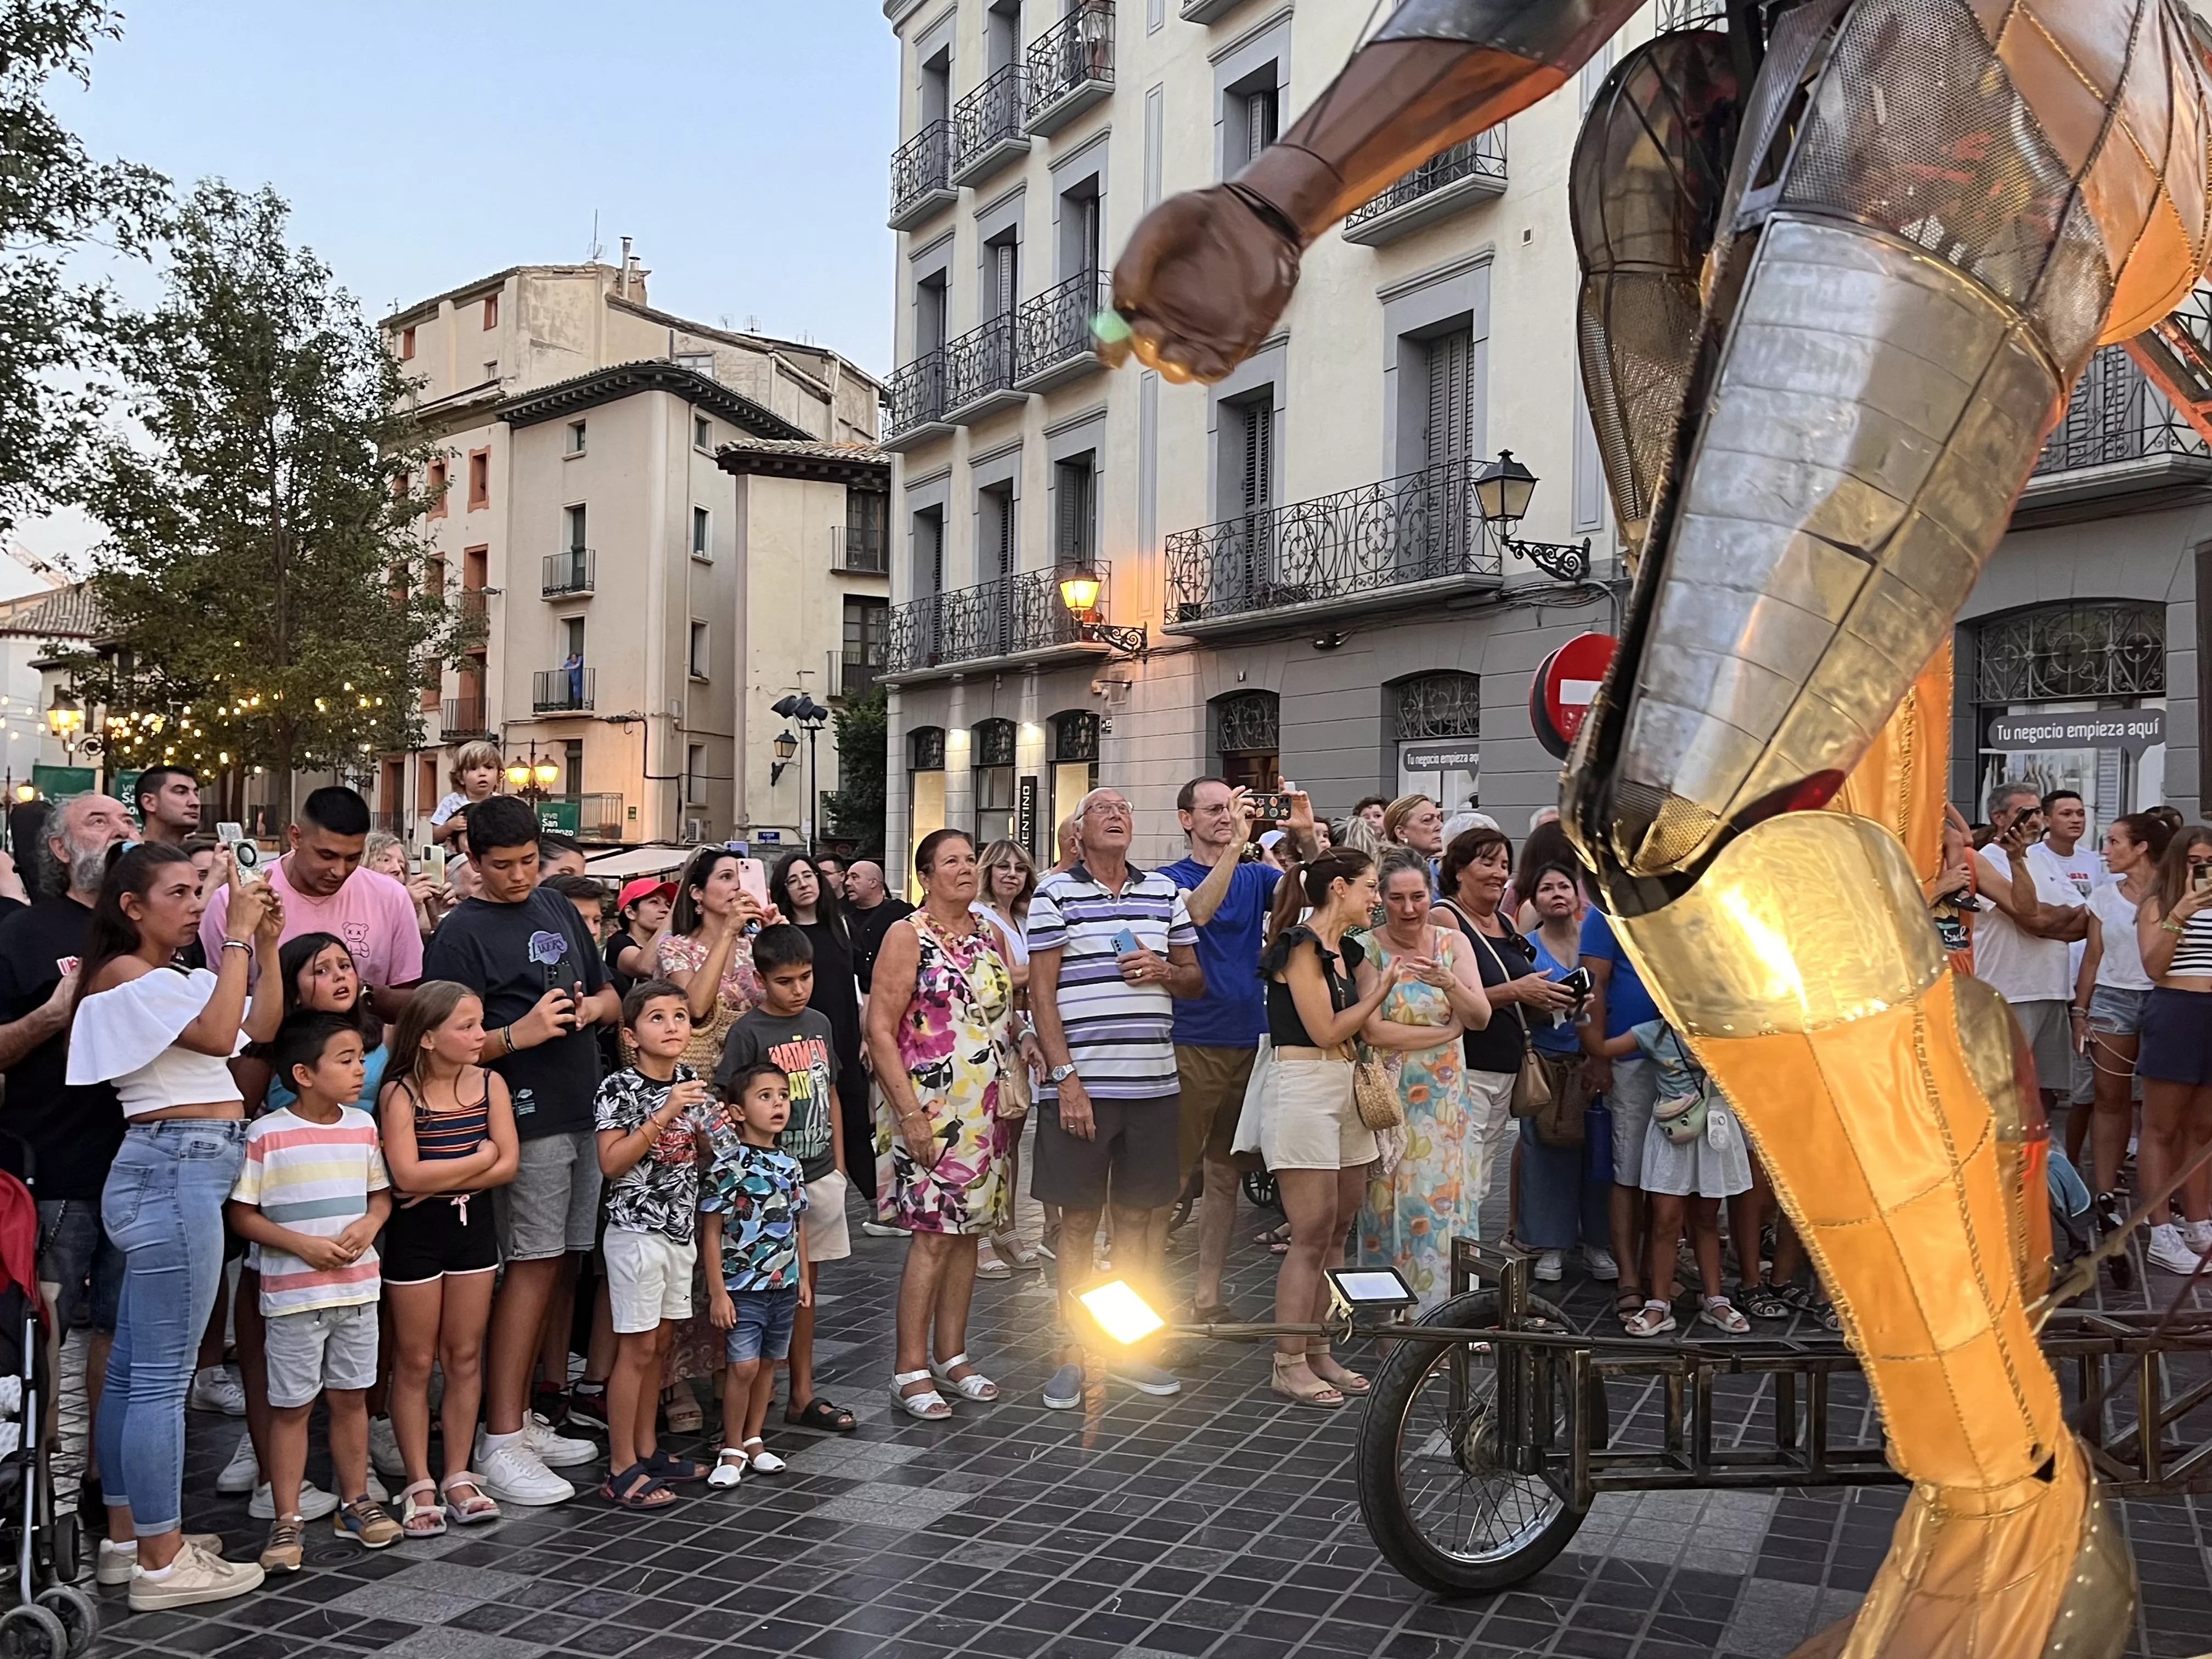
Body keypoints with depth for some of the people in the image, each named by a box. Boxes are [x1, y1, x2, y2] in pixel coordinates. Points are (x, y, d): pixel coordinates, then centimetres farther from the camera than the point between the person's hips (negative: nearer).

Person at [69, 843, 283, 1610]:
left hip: (176, 1175, 10)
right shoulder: (123, 974, -9)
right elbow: (218, 1036, -20)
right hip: (175, 1168, -10)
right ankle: (163, 1563, -2)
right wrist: (236, 936, -15)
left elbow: (260, 1028, 17)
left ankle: (126, 1533, 23)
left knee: (132, 1366, 15)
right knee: (164, 1376, -7)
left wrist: (266, 942, 8)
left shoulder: (171, 979, 19)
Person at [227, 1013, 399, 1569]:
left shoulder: (363, 1125, 4)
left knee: (351, 1397, 14)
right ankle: (286, 1522, 13)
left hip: (357, 1287, 5)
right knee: (291, 1406, 4)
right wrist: (305, 1245, -18)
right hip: (293, 1294, -4)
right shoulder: (267, 1135, -11)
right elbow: (243, 1215, -9)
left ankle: (356, 1503, 26)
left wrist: (368, 1225, -8)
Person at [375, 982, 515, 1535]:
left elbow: (508, 1164, -7)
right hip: (415, 1232, -4)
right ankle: (419, 1485, 13)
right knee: (415, 1361, 5)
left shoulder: (489, 1084, -1)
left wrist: (441, 1179, -16)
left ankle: (458, 1476, 19)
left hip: (473, 1225, 4)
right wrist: (477, 1158, -13)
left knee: (465, 1356, 9)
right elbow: (407, 1175, -21)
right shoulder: (400, 1093, -13)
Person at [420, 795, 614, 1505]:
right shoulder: (462, 932, -6)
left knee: (556, 1267, 11)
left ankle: (522, 1419, 21)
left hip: (582, 1113, 7)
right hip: (527, 1119, -7)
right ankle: (499, 1442, -3)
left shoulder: (559, 911, 15)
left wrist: (592, 1007, 1)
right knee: (532, 1267, -8)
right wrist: (519, 1034, -25)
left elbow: (609, 995, 22)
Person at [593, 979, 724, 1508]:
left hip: (681, 1229, 7)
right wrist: (665, 1115, -24)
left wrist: (715, 1133, -5)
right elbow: (612, 1163, -19)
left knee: (660, 1343, 14)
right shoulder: (619, 1089, -13)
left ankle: (646, 1450, 25)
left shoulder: (693, 1083, 7)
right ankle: (621, 1470, 5)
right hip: (637, 1230, -7)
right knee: (637, 1346, -3)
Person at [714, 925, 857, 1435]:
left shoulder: (820, 1024, 8)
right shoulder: (749, 1032, -12)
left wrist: (839, 1165, 14)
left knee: (805, 1285, 13)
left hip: (820, 1176, 6)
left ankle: (803, 1395, 22)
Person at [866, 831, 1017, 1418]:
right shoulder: (907, 936, -6)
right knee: (932, 1234, -8)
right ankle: (910, 1370, -1)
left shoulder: (990, 935, 13)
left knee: (967, 1230, 11)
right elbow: (880, 1031, -11)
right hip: (929, 1111, -6)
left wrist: (1014, 1091, 12)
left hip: (986, 1111, 6)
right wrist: (910, 1114, -17)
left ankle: (952, 1354, 21)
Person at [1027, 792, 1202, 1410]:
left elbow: (1197, 980, 19)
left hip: (1153, 1082, 4)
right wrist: (1065, 1079, -12)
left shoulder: (1165, 891, 12)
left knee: (1140, 1216, 10)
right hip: (1080, 1083, -4)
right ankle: (1073, 1353, 13)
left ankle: (1129, 1345, 22)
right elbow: (1042, 992, -5)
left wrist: (1165, 971, -5)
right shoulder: (1055, 893, 0)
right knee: (1079, 1220, 3)